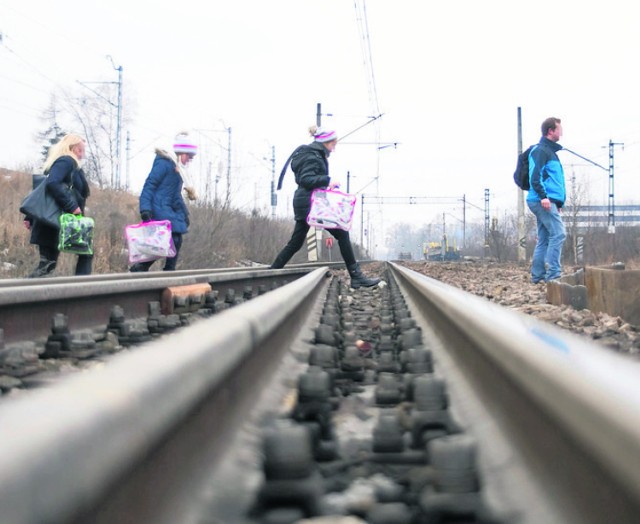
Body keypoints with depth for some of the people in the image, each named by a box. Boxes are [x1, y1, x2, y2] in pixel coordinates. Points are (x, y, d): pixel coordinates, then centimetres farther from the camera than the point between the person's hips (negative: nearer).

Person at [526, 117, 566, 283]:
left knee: (544, 239, 10)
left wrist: (558, 203, 24)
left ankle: (538, 275, 12)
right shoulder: (541, 150, -8)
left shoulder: (550, 151, 23)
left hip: (548, 201, 10)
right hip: (543, 200, -10)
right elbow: (535, 175, -19)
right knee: (558, 233, -15)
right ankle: (553, 273, -19)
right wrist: (543, 196, -28)